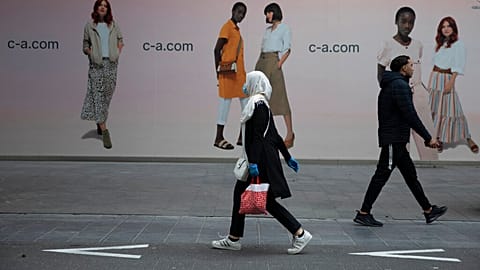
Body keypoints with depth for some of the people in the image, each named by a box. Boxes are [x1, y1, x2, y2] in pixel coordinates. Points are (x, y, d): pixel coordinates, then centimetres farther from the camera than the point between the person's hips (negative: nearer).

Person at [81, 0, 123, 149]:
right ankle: (104, 130, -10)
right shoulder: (89, 26, 6)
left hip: (111, 63, 2)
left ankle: (100, 123, 24)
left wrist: (118, 52, 4)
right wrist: (90, 52, -8)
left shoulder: (113, 25, 10)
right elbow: (85, 45, 10)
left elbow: (120, 40, 20)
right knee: (97, 95, -8)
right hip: (96, 64, -2)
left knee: (107, 95, 5)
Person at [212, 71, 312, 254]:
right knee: (240, 193, 11)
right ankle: (233, 240, 17)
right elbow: (274, 135, 19)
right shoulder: (260, 104, 17)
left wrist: (253, 162, -26)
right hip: (262, 158, 10)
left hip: (262, 159, -10)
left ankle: (300, 234, 1)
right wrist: (288, 157, 21)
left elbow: (258, 136, -22)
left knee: (267, 200, -6)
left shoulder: (258, 105, -13)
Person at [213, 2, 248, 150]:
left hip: (239, 72, 9)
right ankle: (219, 138, 5)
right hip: (228, 72, -9)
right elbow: (217, 50, -13)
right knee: (225, 102, -3)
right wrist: (219, 70, -14)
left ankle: (243, 137, 13)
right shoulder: (227, 27, -9)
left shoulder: (236, 29, 17)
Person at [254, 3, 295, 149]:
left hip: (273, 62, -7)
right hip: (261, 62, 7)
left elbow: (287, 49, -5)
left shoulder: (284, 28, 2)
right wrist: (258, 67, 9)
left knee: (280, 98, -11)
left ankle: (290, 134, -8)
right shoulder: (267, 30, 21)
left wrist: (278, 65, -16)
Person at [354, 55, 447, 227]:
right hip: (394, 140, -11)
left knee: (410, 174, 15)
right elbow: (410, 115, -19)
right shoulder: (400, 84, -13)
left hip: (395, 140, 11)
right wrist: (428, 138, -14)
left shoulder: (390, 84, 19)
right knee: (382, 175, -7)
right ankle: (363, 214, -3)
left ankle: (428, 211, 25)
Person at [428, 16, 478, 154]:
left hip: (447, 77, -6)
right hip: (434, 77, 6)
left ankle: (468, 138, 3)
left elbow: (457, 67, -11)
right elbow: (435, 61, 14)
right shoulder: (440, 44, 13)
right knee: (435, 107, 7)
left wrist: (451, 82, -18)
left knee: (451, 108, -8)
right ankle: (437, 137, 16)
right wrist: (433, 79, 10)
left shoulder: (458, 44, -6)